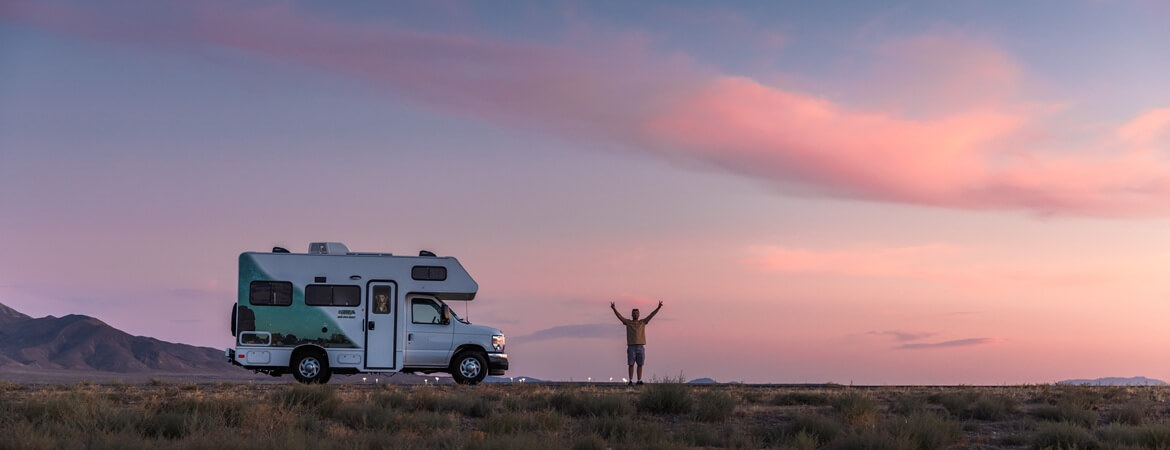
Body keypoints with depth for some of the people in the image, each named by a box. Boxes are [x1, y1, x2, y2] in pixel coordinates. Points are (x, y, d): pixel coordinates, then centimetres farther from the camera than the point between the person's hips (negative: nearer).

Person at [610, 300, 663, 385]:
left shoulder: (642, 322, 11)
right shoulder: (628, 322, 7)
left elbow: (651, 315, 4)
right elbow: (619, 316, -5)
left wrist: (658, 308, -7)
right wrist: (614, 309, -20)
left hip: (641, 347, 2)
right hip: (631, 347, -2)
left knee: (640, 364, 3)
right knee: (631, 364, 1)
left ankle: (639, 381, 7)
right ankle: (630, 381, 5)